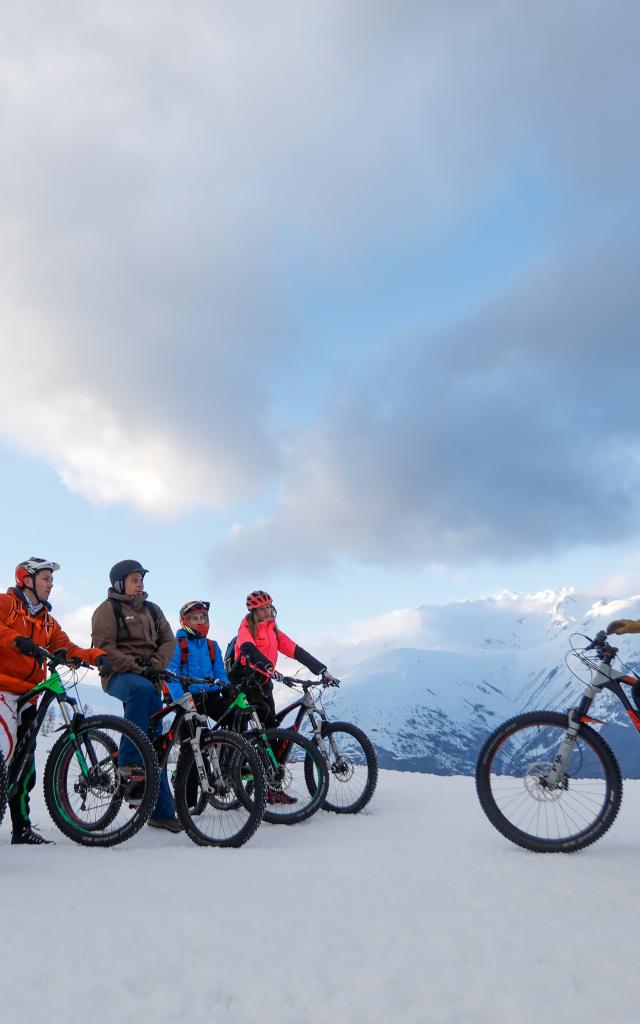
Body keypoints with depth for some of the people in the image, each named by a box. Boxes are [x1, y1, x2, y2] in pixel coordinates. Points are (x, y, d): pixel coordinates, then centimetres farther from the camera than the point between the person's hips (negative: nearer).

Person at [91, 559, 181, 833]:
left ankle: (162, 812, 5)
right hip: (119, 675, -5)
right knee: (142, 688, -40)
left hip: (149, 677, 5)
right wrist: (135, 667, -19)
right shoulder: (108, 609, 2)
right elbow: (104, 648, -9)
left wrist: (155, 663, -8)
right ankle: (129, 761, -32)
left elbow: (168, 640, 12)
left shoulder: (151, 609, 19)